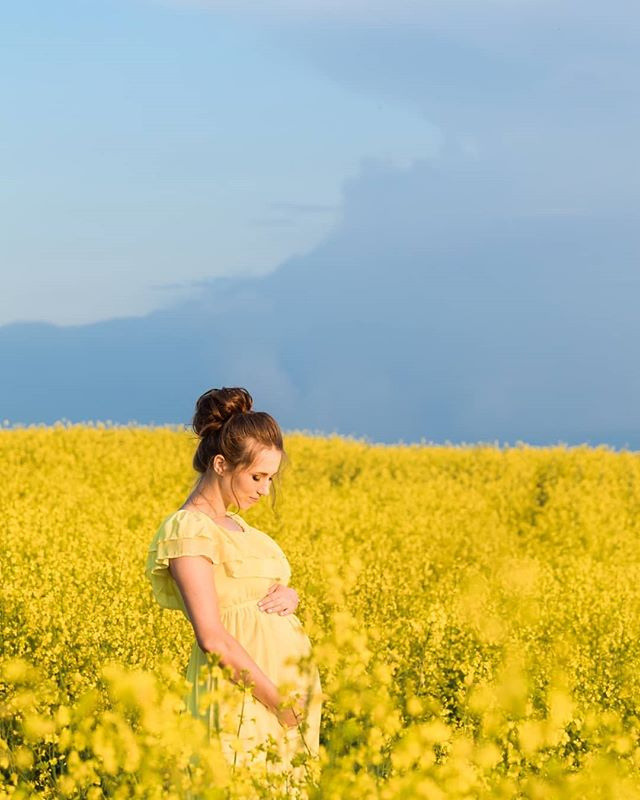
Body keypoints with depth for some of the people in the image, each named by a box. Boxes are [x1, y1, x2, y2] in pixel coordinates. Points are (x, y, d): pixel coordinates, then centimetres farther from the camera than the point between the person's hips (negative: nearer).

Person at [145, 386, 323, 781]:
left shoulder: (233, 525, 16)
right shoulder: (189, 530, -12)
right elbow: (212, 637, -19)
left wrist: (289, 595, 0)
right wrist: (279, 699, -19)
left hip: (285, 682, 9)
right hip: (241, 689, -9)